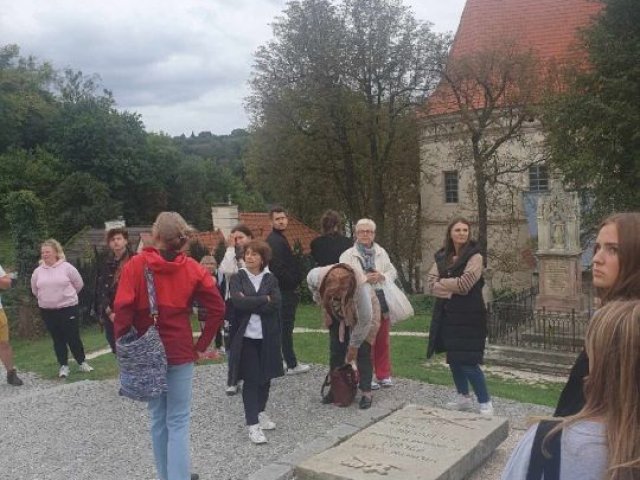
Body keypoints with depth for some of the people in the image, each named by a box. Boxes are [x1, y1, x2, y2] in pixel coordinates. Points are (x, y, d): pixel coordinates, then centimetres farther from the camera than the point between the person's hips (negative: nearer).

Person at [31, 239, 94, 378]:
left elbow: (79, 284, 2)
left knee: (73, 337, 2)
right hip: (47, 311, 3)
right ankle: (63, 366, 19)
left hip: (68, 308, -3)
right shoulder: (38, 271, 2)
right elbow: (35, 289, 17)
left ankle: (82, 362, 19)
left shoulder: (67, 267, -8)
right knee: (57, 339, 10)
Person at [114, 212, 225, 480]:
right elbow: (217, 308, -5)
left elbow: (123, 310, -13)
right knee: (178, 421, 4)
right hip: (181, 352, 0)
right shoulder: (192, 268, -3)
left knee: (158, 418, 15)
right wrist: (202, 345, 2)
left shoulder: (135, 265, -8)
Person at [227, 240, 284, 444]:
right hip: (246, 335, -2)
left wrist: (249, 302, -14)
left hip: (268, 336, 3)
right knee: (251, 379, -2)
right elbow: (238, 302, -17)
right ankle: (252, 424, 4)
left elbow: (275, 305, -11)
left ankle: (260, 412, 32)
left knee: (266, 377, 12)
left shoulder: (271, 279, 4)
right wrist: (263, 299, -12)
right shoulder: (237, 278, 0)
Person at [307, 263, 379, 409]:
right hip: (337, 315, 4)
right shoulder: (316, 275, -34)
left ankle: (366, 393, 0)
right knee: (336, 351, 4)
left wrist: (354, 346, -20)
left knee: (362, 352, -9)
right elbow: (310, 282, -6)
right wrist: (322, 304, -6)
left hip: (364, 315, -4)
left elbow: (364, 322, -30)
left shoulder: (361, 289, -43)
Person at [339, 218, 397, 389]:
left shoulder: (381, 252, 11)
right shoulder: (348, 255, -1)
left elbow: (392, 272, 8)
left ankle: (384, 374, 23)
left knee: (383, 340, 11)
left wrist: (381, 277, -12)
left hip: (381, 301, 4)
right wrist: (364, 279, -21)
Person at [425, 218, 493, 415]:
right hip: (446, 313, 6)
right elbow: (430, 284, -1)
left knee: (467, 361, -7)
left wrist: (441, 283, -6)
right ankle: (463, 397, 31)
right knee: (453, 358, 14)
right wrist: (452, 289, -16)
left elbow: (464, 284, -19)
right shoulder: (442, 256, 8)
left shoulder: (474, 256, -9)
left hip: (468, 314, -6)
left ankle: (485, 402, 9)